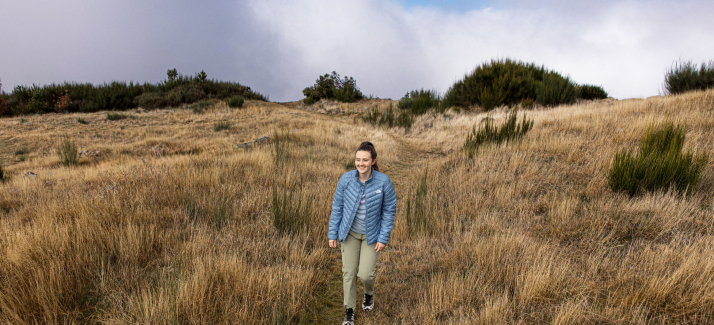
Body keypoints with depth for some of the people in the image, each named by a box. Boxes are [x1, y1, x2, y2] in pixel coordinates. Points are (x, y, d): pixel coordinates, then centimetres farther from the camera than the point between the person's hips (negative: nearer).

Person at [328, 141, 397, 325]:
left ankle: (369, 293, 33)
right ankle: (349, 309, 26)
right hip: (350, 232, 1)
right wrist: (332, 234, -4)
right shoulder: (346, 179, -17)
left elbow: (389, 210, -10)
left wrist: (384, 238, -11)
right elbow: (337, 206, -6)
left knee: (365, 274, -4)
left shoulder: (384, 182, -21)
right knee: (349, 271, 5)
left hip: (372, 234, -1)